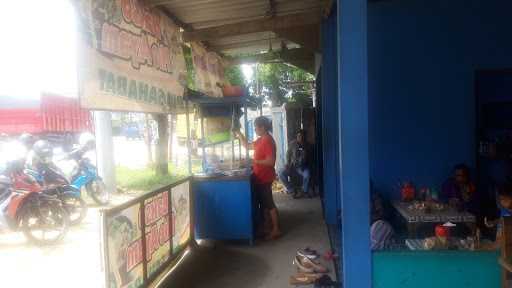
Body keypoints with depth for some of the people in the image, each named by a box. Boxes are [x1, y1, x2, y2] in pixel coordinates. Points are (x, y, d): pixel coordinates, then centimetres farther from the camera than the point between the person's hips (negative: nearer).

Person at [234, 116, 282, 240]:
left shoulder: (268, 141, -19)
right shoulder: (261, 140, 11)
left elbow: (270, 161, -25)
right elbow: (247, 146, 23)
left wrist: (254, 161, -23)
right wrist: (240, 135, 12)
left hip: (265, 178, -10)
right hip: (261, 177, 10)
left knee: (269, 204, -3)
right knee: (264, 203, 16)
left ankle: (276, 230, 5)